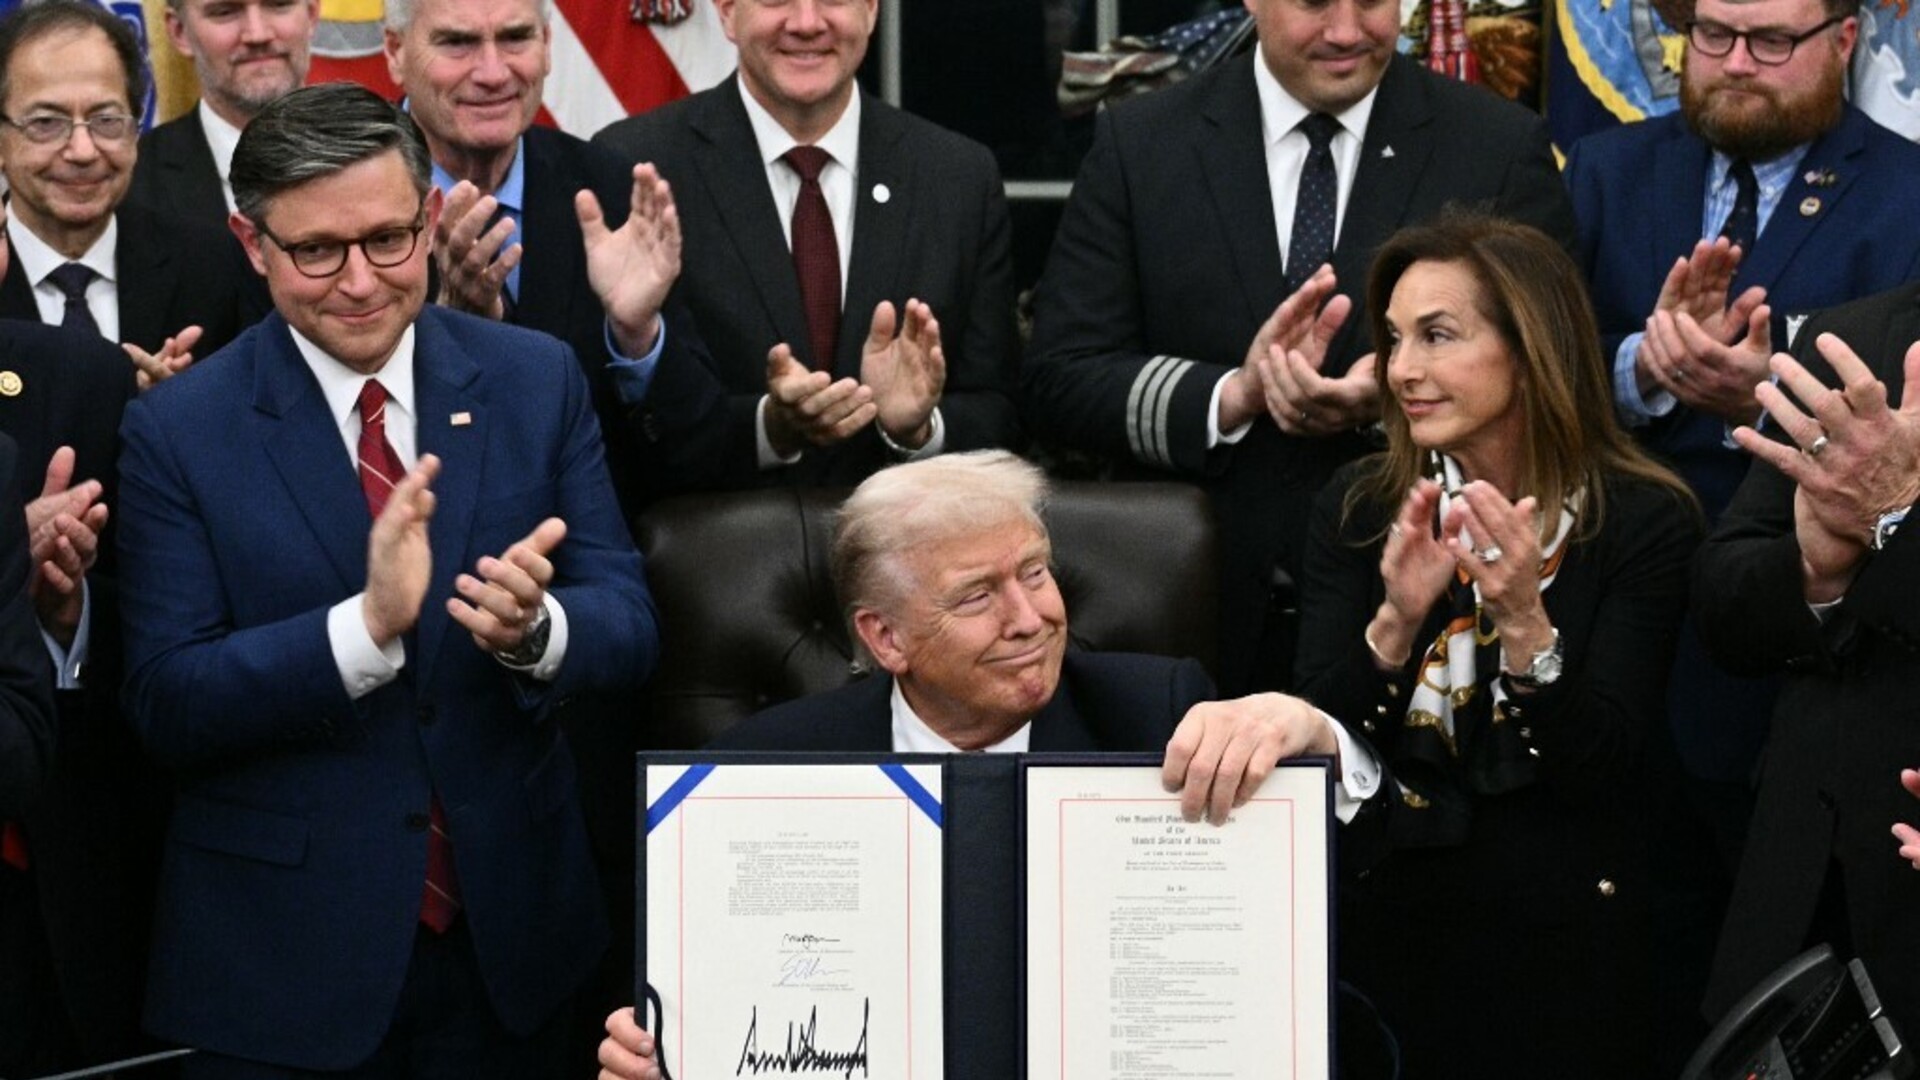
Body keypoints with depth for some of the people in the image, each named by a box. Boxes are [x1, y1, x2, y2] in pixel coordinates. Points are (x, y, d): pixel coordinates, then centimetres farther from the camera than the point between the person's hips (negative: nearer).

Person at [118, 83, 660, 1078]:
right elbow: (167, 706, -12)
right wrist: (367, 625, -27)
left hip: (507, 941, 3)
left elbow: (628, 623, -2)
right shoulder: (177, 430, -6)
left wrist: (535, 628, -25)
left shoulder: (536, 381, 1)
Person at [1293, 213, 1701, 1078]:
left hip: (1564, 940, -2)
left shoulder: (1646, 521, -8)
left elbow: (1598, 771, -14)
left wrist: (1523, 623, -29)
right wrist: (1395, 620, -24)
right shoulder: (1357, 511, 1)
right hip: (1387, 925, 3)